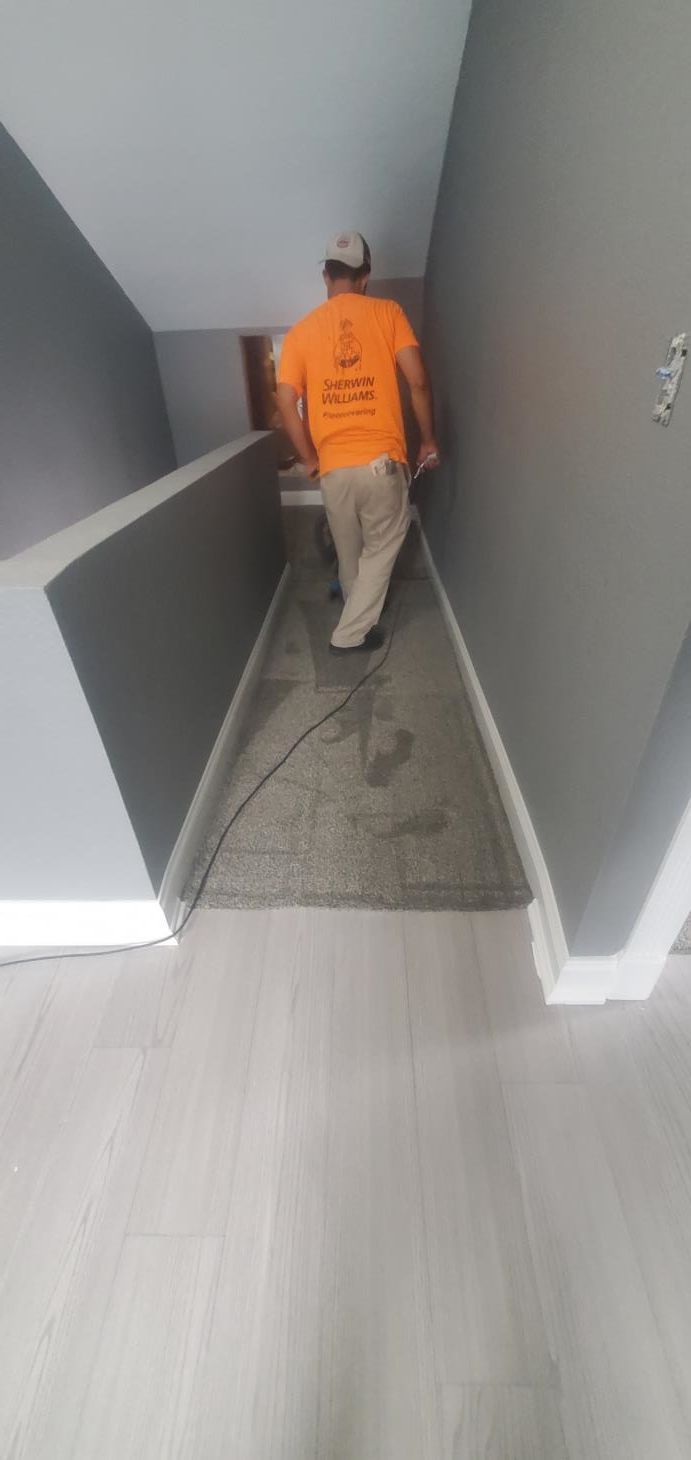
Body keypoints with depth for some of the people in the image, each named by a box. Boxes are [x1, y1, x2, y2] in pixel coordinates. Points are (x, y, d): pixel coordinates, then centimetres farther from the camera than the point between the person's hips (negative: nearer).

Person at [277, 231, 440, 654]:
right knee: (382, 548, 12)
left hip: (334, 466, 3)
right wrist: (429, 439, 5)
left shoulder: (301, 330, 8)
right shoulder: (387, 312, 3)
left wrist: (310, 458, 9)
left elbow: (287, 402, -1)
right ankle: (351, 633, 11)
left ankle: (359, 616, 40)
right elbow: (419, 380, -5)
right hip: (382, 460, -2)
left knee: (349, 553, 20)